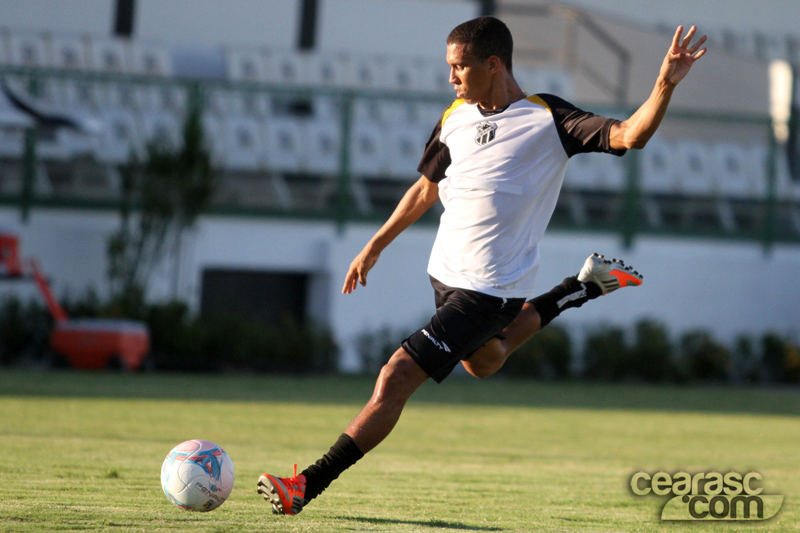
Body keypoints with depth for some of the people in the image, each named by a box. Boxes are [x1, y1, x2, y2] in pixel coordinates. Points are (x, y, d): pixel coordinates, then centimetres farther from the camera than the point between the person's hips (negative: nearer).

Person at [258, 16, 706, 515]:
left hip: (488, 289, -8)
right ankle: (586, 287, 40)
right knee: (482, 362, 33)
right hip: (446, 275, 8)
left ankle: (308, 486, -11)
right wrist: (376, 245, 23)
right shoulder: (455, 119, 6)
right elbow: (428, 186, 21)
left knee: (395, 380, -14)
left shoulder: (548, 121, -13)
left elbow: (629, 135, -21)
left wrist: (666, 84, -36)